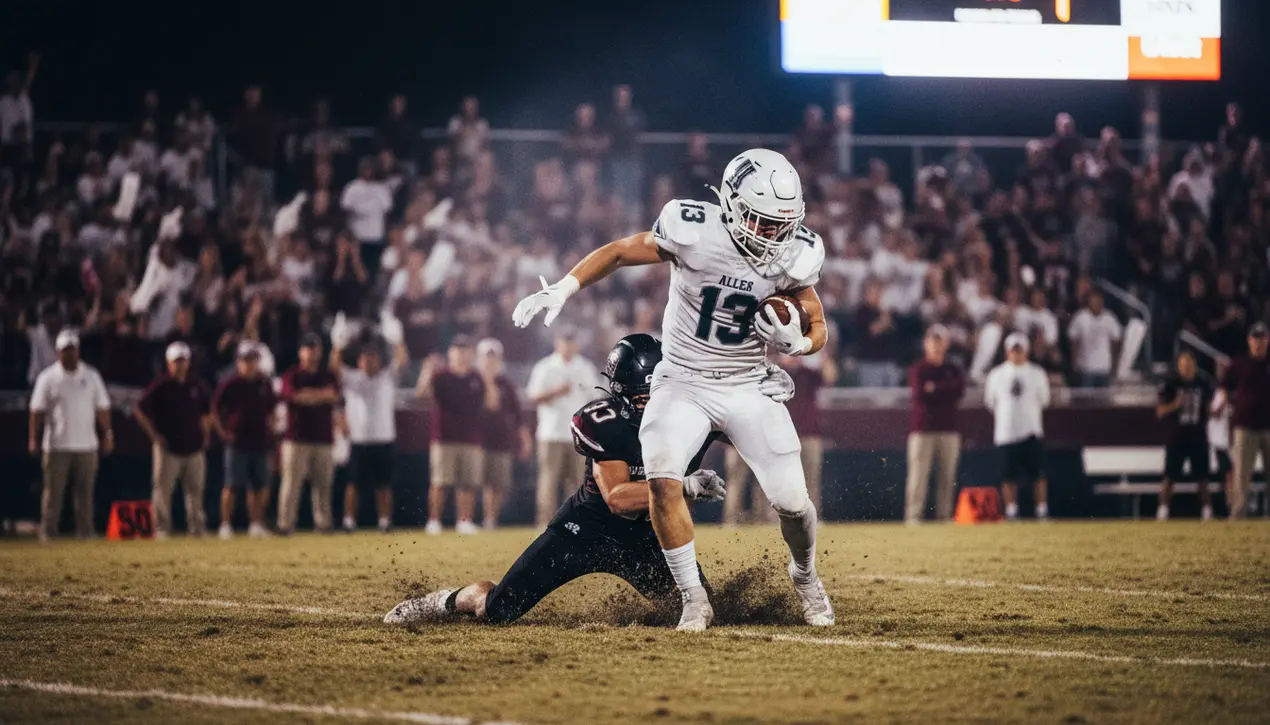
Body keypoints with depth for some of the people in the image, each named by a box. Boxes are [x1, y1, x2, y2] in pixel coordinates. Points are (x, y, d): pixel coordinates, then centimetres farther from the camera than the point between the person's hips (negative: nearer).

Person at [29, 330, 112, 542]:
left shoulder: (91, 376, 7)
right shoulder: (48, 378, 0)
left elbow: (102, 407, 10)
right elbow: (37, 410, -2)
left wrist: (107, 435, 5)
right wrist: (34, 439, -8)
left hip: (87, 445, 2)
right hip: (57, 445, -2)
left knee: (85, 491, 4)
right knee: (53, 490, -2)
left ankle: (85, 532, 8)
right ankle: (48, 532, 1)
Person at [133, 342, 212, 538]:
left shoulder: (197, 385, 8)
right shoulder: (161, 386, -6)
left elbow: (207, 410, 23)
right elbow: (139, 409, -5)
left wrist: (206, 432, 11)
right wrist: (154, 435, -7)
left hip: (194, 447, 4)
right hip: (168, 448, -4)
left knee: (195, 489, 6)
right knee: (163, 488, -4)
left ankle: (197, 528, 13)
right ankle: (161, 529, 0)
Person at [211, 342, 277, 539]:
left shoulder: (264, 384, 9)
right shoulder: (230, 384, -4)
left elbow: (271, 410, 21)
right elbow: (214, 409, -1)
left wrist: (269, 429, 11)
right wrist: (223, 432, -6)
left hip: (260, 442, 4)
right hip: (237, 443, -4)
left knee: (259, 486, 6)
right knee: (232, 486, -4)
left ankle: (256, 524, 12)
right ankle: (225, 525, 0)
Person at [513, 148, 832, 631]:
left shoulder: (795, 256, -9)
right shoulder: (694, 232, -18)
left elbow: (817, 328, 5)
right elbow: (618, 252, -3)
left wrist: (796, 342, -18)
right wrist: (561, 291, -14)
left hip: (749, 387, 2)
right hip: (683, 383, -2)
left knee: (792, 503, -5)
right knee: (662, 478, -26)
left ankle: (805, 575, 30)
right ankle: (693, 599, -10)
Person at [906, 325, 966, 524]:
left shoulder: (953, 370, 15)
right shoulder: (918, 369, 5)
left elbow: (959, 389, -5)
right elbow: (919, 394, -11)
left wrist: (933, 389, -7)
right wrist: (946, 391, -5)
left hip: (948, 429, 3)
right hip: (922, 429, -3)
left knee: (947, 476, 2)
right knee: (918, 474, -9)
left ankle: (945, 516, 5)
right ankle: (913, 517, -10)